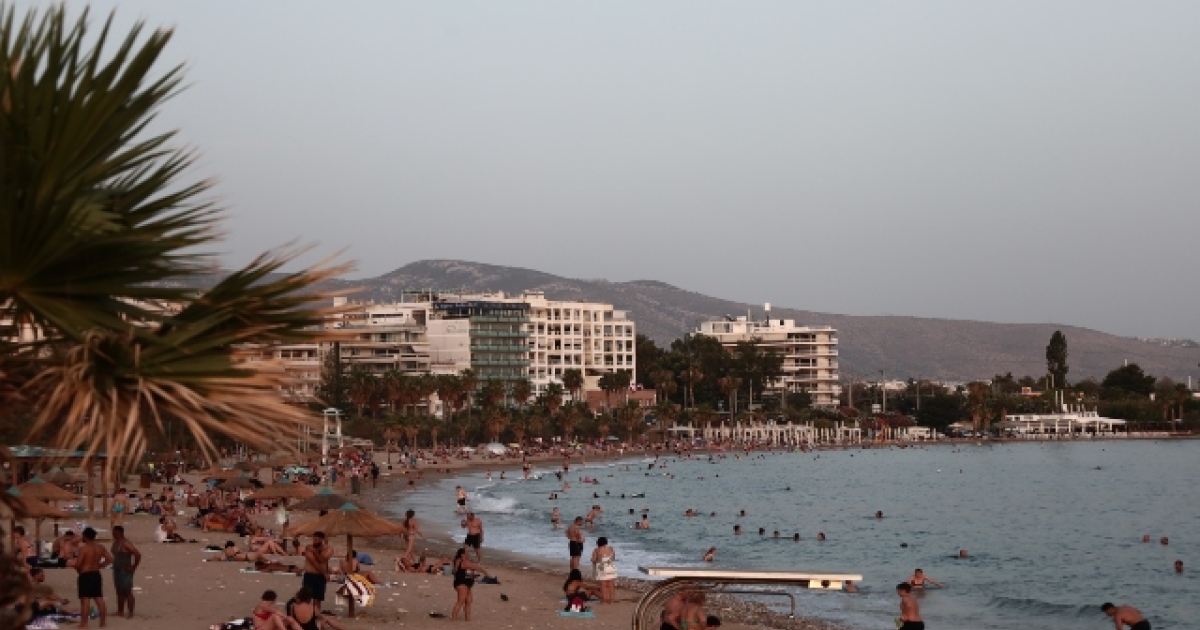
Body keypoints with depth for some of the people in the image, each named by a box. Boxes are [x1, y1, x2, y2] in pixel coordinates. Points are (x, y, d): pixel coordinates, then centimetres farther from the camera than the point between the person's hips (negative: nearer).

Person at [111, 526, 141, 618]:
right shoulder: (115, 543, 10)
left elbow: (138, 554, -22)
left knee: (127, 592, -7)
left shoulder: (125, 544, -17)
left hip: (125, 571, -9)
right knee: (119, 592, 13)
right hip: (117, 570, 9)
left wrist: (133, 567, -15)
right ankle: (120, 611, 20)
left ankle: (130, 613, -5)